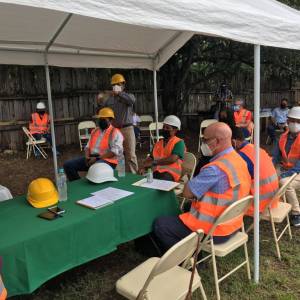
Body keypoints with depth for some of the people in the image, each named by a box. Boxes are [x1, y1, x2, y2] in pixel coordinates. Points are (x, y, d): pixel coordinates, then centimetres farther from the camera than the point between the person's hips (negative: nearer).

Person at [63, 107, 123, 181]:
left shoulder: (115, 133, -4)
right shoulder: (94, 131, 20)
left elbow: (114, 152, -15)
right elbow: (88, 146, 21)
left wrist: (97, 158, -18)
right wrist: (87, 157, -1)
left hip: (106, 160, -7)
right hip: (91, 159, 8)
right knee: (68, 165, -5)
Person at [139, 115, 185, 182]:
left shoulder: (179, 142, 2)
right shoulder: (158, 143, 24)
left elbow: (173, 159, -13)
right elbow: (150, 158, 23)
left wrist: (153, 163, -14)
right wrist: (143, 167, 1)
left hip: (170, 173, -5)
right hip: (156, 172, 5)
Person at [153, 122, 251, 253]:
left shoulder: (216, 169, -28)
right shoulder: (238, 160, 3)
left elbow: (187, 193, -21)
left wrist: (189, 179, -1)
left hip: (213, 232, -9)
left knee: (159, 225, -3)